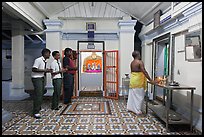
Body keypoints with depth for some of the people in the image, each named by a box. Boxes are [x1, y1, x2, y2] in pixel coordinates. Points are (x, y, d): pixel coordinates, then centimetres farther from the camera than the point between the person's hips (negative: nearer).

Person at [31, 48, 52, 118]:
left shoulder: (45, 61, 9)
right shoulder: (38, 60, -18)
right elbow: (34, 69, -23)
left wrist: (47, 70, 1)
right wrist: (44, 70, -23)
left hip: (42, 78, 9)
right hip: (37, 78, -9)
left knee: (41, 94, 16)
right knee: (38, 94, -11)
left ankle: (39, 108, 31)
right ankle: (36, 112, -4)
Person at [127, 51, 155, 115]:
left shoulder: (132, 63, 8)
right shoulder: (140, 62, -15)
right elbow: (144, 72, -20)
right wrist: (150, 80, -15)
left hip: (132, 80, 8)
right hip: (138, 81, -8)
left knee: (132, 94, 16)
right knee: (139, 95, 1)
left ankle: (130, 107, 26)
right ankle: (138, 110, 6)